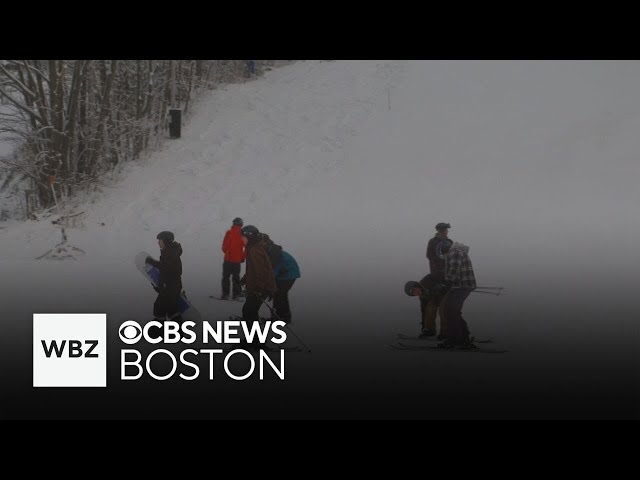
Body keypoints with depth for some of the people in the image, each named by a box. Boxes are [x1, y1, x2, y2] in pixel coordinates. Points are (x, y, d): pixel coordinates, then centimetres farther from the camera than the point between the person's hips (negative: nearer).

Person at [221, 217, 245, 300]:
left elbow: (224, 246, -10)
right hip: (238, 260, 3)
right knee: (236, 277, 15)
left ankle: (225, 294, -3)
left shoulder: (229, 233, -10)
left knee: (226, 277, 4)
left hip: (228, 259, -3)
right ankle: (236, 293, 14)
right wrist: (243, 257, 7)